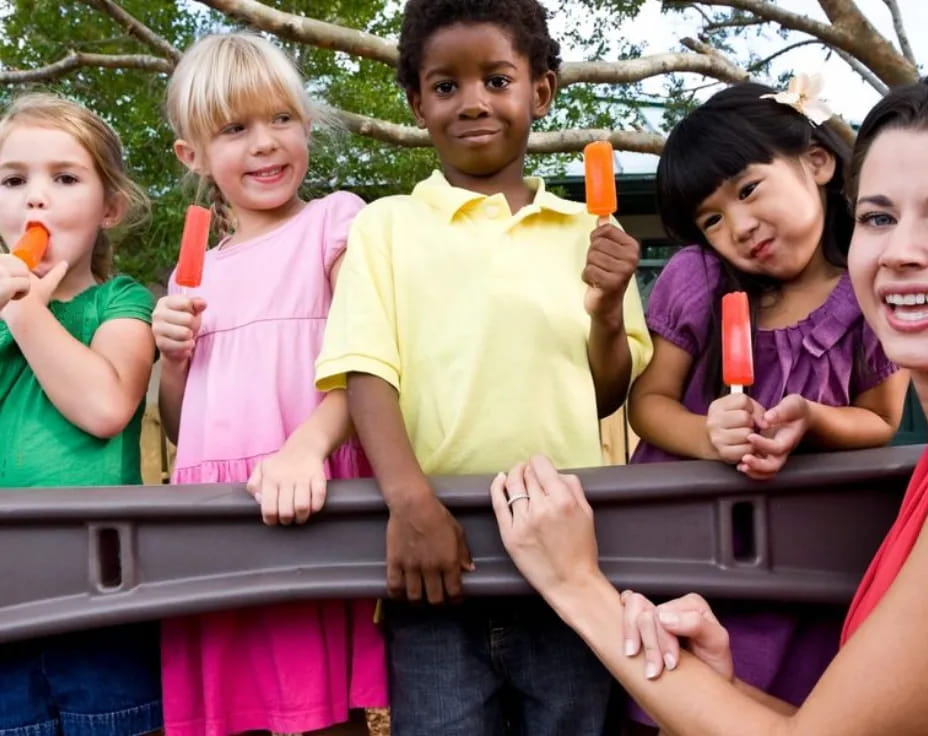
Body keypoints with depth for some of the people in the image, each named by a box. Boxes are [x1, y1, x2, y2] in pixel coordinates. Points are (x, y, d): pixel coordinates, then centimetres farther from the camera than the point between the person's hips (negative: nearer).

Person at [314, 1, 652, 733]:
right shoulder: (385, 226, 4)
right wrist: (409, 498, -21)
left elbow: (606, 396, 11)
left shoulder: (587, 233, 10)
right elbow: (364, 373, -6)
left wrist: (606, 312, -8)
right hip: (441, 550, -1)